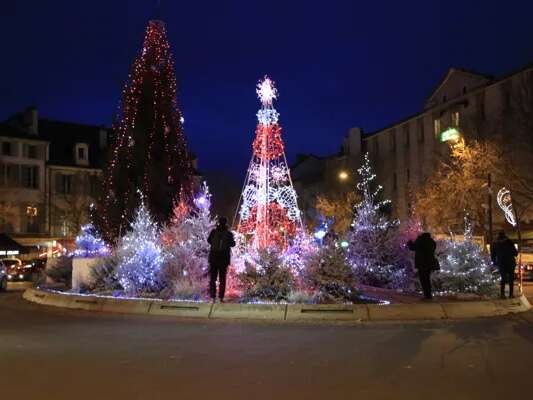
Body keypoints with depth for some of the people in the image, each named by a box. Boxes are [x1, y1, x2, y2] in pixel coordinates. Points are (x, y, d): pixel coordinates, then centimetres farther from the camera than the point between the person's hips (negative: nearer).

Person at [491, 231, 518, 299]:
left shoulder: (495, 244, 6)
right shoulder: (509, 241, -4)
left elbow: (492, 255, 10)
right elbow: (515, 252, -7)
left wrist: (495, 263, 22)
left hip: (501, 264, 3)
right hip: (510, 263, -3)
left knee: (503, 278, 11)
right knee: (511, 278, 6)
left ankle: (502, 294, 0)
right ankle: (511, 294, 2)